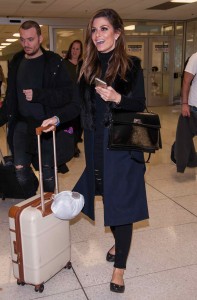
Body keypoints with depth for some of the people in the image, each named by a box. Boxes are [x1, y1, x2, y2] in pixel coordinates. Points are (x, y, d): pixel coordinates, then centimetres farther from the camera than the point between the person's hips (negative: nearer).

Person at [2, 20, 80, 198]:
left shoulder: (54, 62, -7)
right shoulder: (16, 62, 9)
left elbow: (68, 94, -13)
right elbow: (11, 93, 18)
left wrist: (38, 94, -22)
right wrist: (10, 115, 9)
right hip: (22, 124, 4)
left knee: (47, 170, 6)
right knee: (20, 169, 5)